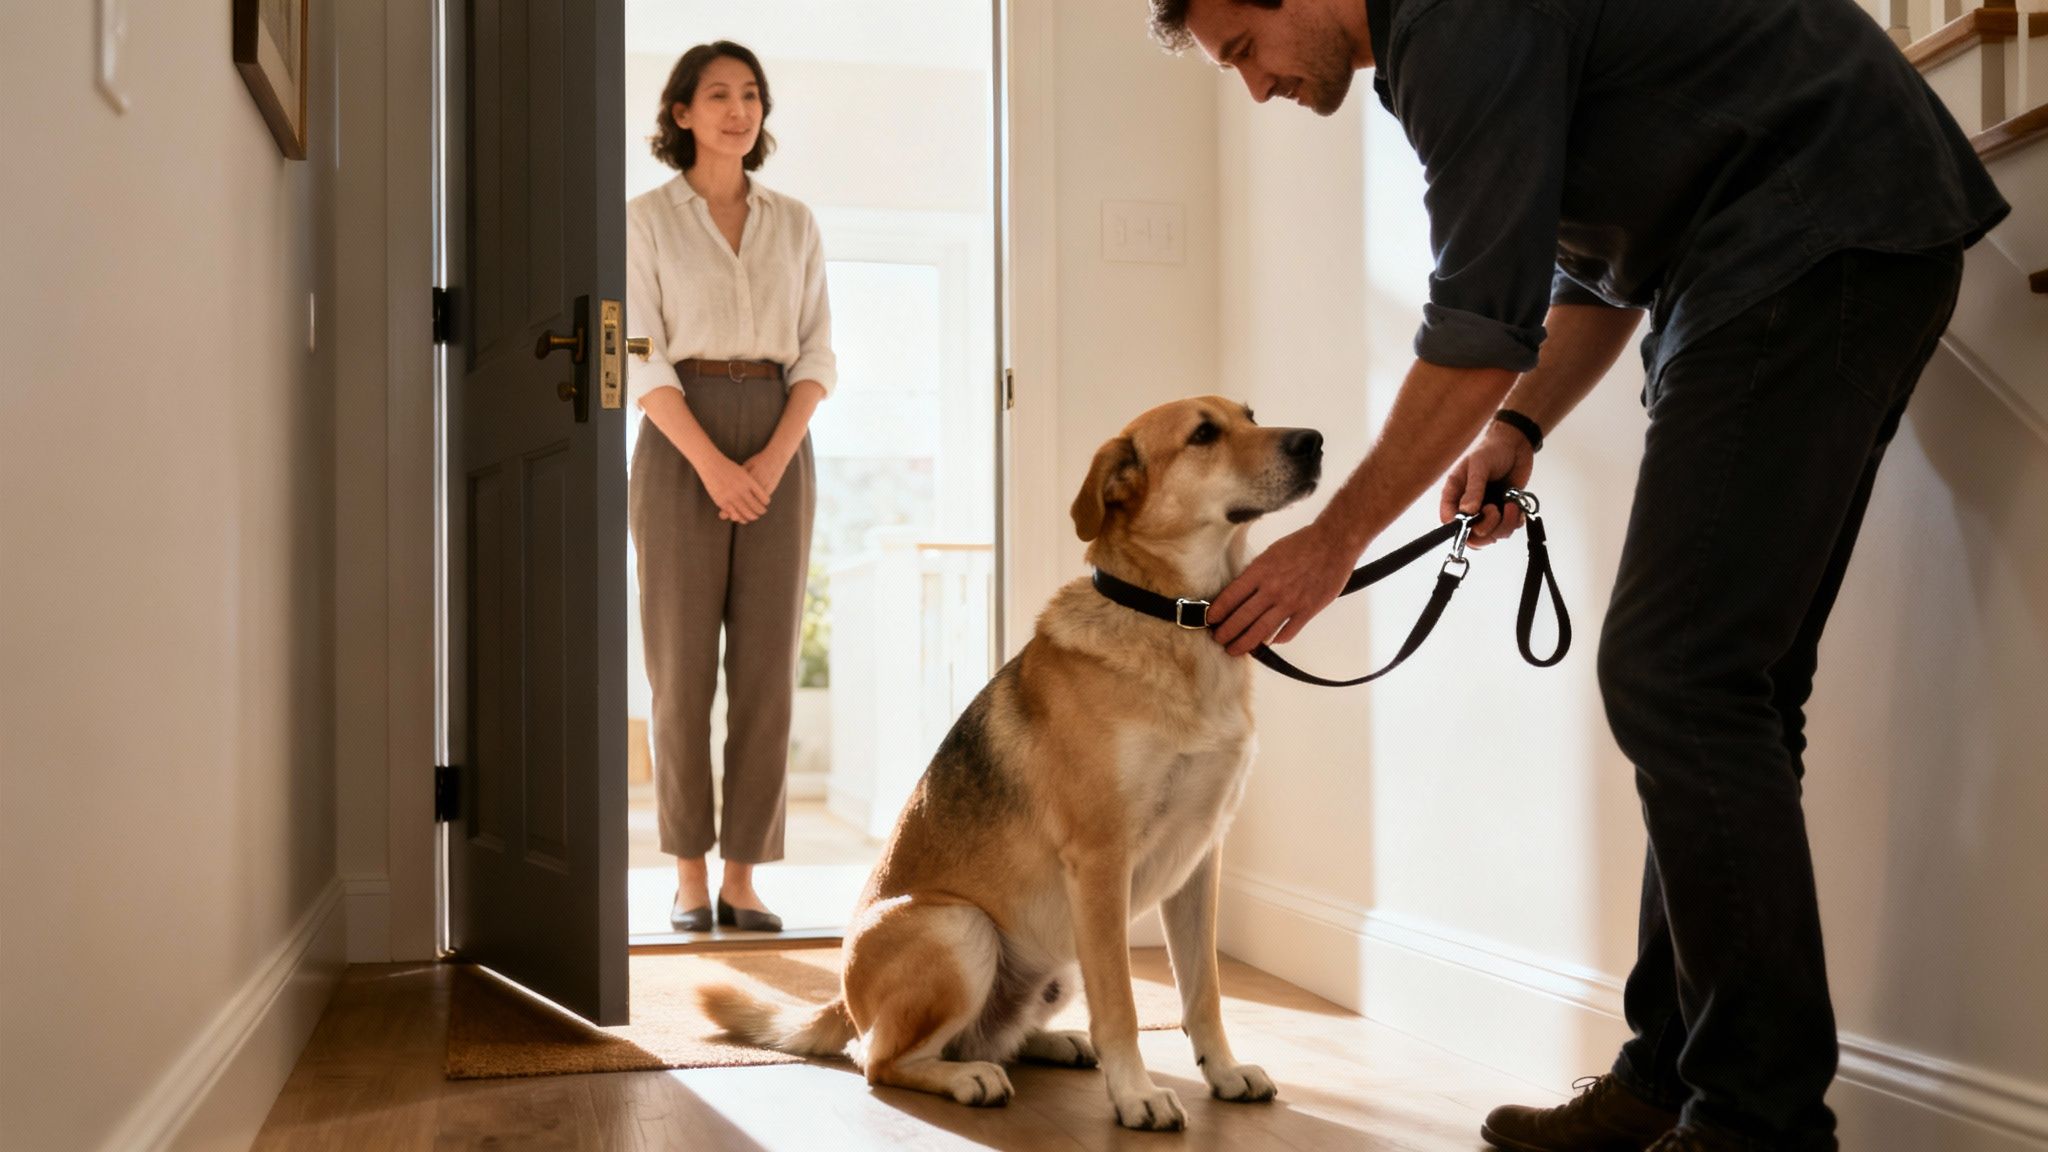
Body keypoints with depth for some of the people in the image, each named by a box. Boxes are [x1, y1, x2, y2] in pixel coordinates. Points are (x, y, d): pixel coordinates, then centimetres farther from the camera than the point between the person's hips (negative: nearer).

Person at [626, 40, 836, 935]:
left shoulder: (794, 224, 13)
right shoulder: (647, 219, 4)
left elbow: (817, 355, 7)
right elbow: (641, 357, -4)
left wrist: (774, 460, -10)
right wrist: (712, 464, -16)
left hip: (778, 446, 3)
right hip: (679, 443, -2)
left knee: (767, 665, -3)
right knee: (683, 665, -4)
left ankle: (743, 878, 4)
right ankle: (689, 876, 6)